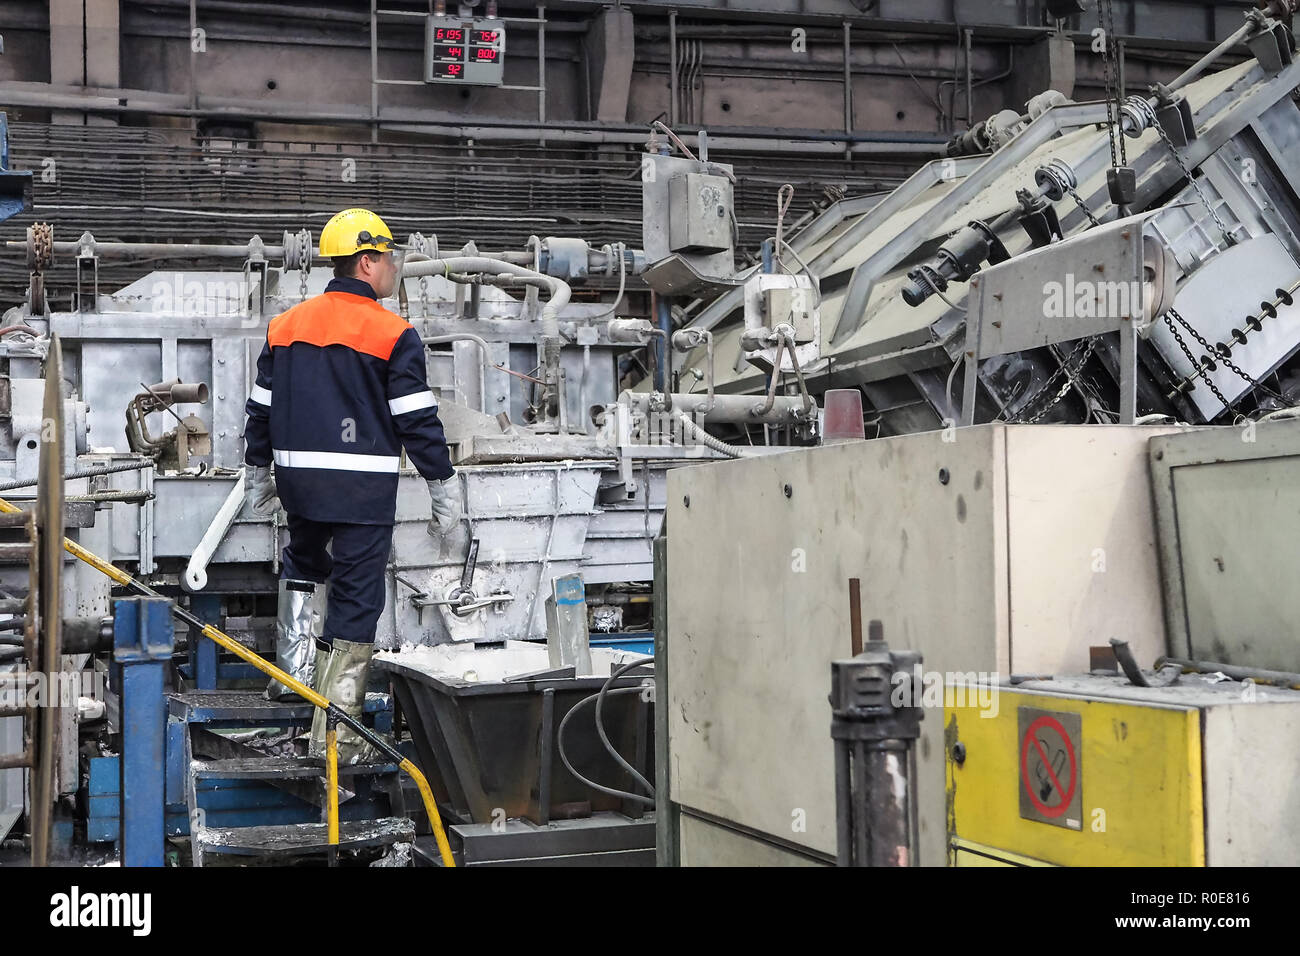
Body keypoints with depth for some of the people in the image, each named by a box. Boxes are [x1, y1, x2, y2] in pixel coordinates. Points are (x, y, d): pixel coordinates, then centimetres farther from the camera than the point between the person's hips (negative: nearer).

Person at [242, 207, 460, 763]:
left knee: (303, 562, 32)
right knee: (355, 595, -1)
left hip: (298, 478, 5)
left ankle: (294, 666, 25)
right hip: (364, 486, -5)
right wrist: (442, 487, 0)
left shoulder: (286, 326, 9)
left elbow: (261, 410, 14)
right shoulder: (393, 335, -7)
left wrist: (260, 476, 25)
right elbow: (417, 420, -8)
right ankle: (334, 732, 0)